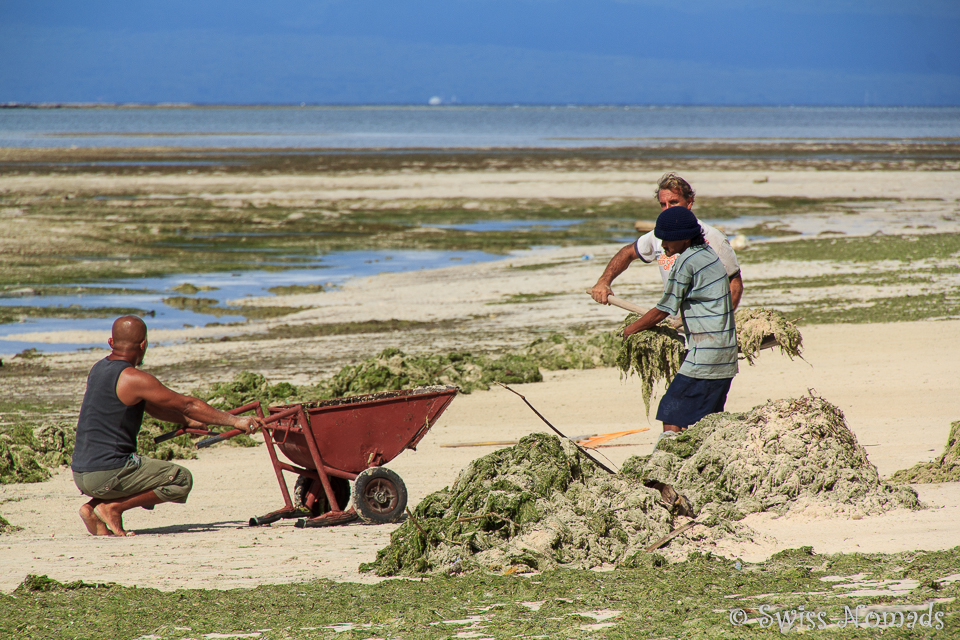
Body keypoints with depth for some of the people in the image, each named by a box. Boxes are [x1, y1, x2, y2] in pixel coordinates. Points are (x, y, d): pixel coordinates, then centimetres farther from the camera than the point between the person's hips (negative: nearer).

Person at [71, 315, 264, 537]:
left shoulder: (99, 369, 14)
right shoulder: (133, 379, -13)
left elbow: (150, 407, 24)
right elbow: (187, 405, -9)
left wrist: (187, 420, 26)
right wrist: (235, 421, -2)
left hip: (81, 473, 8)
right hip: (108, 473, -8)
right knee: (181, 479, -3)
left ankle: (93, 507, 10)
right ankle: (114, 507, -6)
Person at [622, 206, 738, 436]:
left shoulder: (685, 262, -13)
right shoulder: (709, 253, 13)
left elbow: (661, 312, -7)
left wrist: (631, 329, 7)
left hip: (704, 359, -9)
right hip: (726, 358, 9)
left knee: (671, 418, -10)